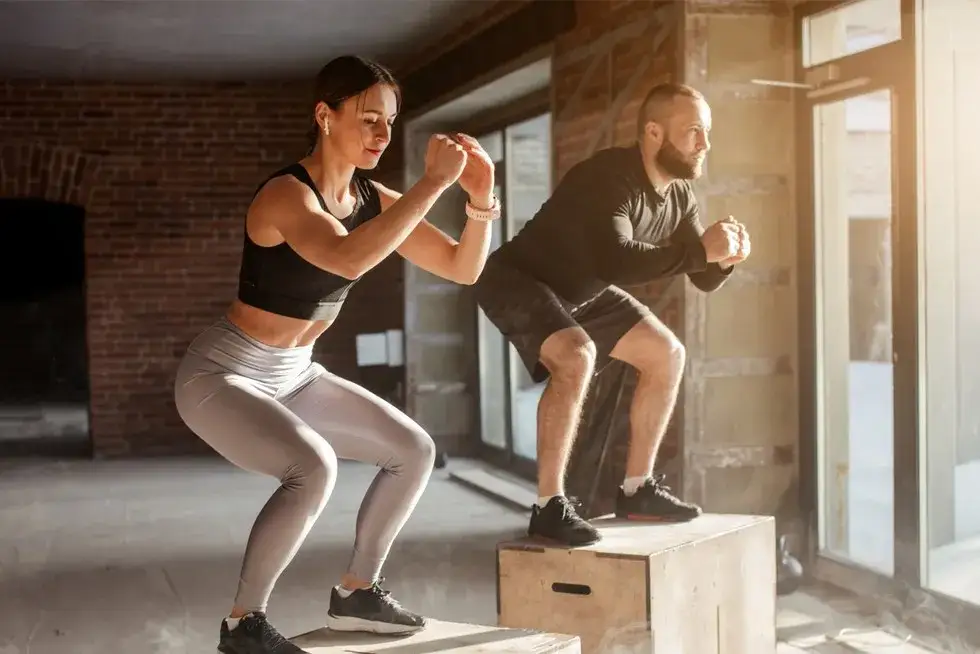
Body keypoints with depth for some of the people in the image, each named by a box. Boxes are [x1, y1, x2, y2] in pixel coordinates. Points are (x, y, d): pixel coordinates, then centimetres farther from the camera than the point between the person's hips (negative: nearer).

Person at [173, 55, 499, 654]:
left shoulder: (374, 200, -2)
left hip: (294, 376, 8)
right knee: (314, 469, -31)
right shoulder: (286, 193, -25)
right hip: (221, 375, -8)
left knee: (414, 450, 5)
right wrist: (434, 182, -40)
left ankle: (357, 592, 18)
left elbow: (465, 268, -1)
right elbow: (349, 258, -45)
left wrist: (481, 198, -18)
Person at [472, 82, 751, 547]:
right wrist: (700, 249, -41)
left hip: (580, 291, 9)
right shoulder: (610, 177, -31)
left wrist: (724, 257, -21)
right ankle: (549, 506, -25)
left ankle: (637, 489, 12)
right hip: (517, 280, -9)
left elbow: (703, 279, 2)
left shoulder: (679, 195, -4)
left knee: (667, 354, 5)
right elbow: (615, 263, -46)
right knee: (576, 357, -34)